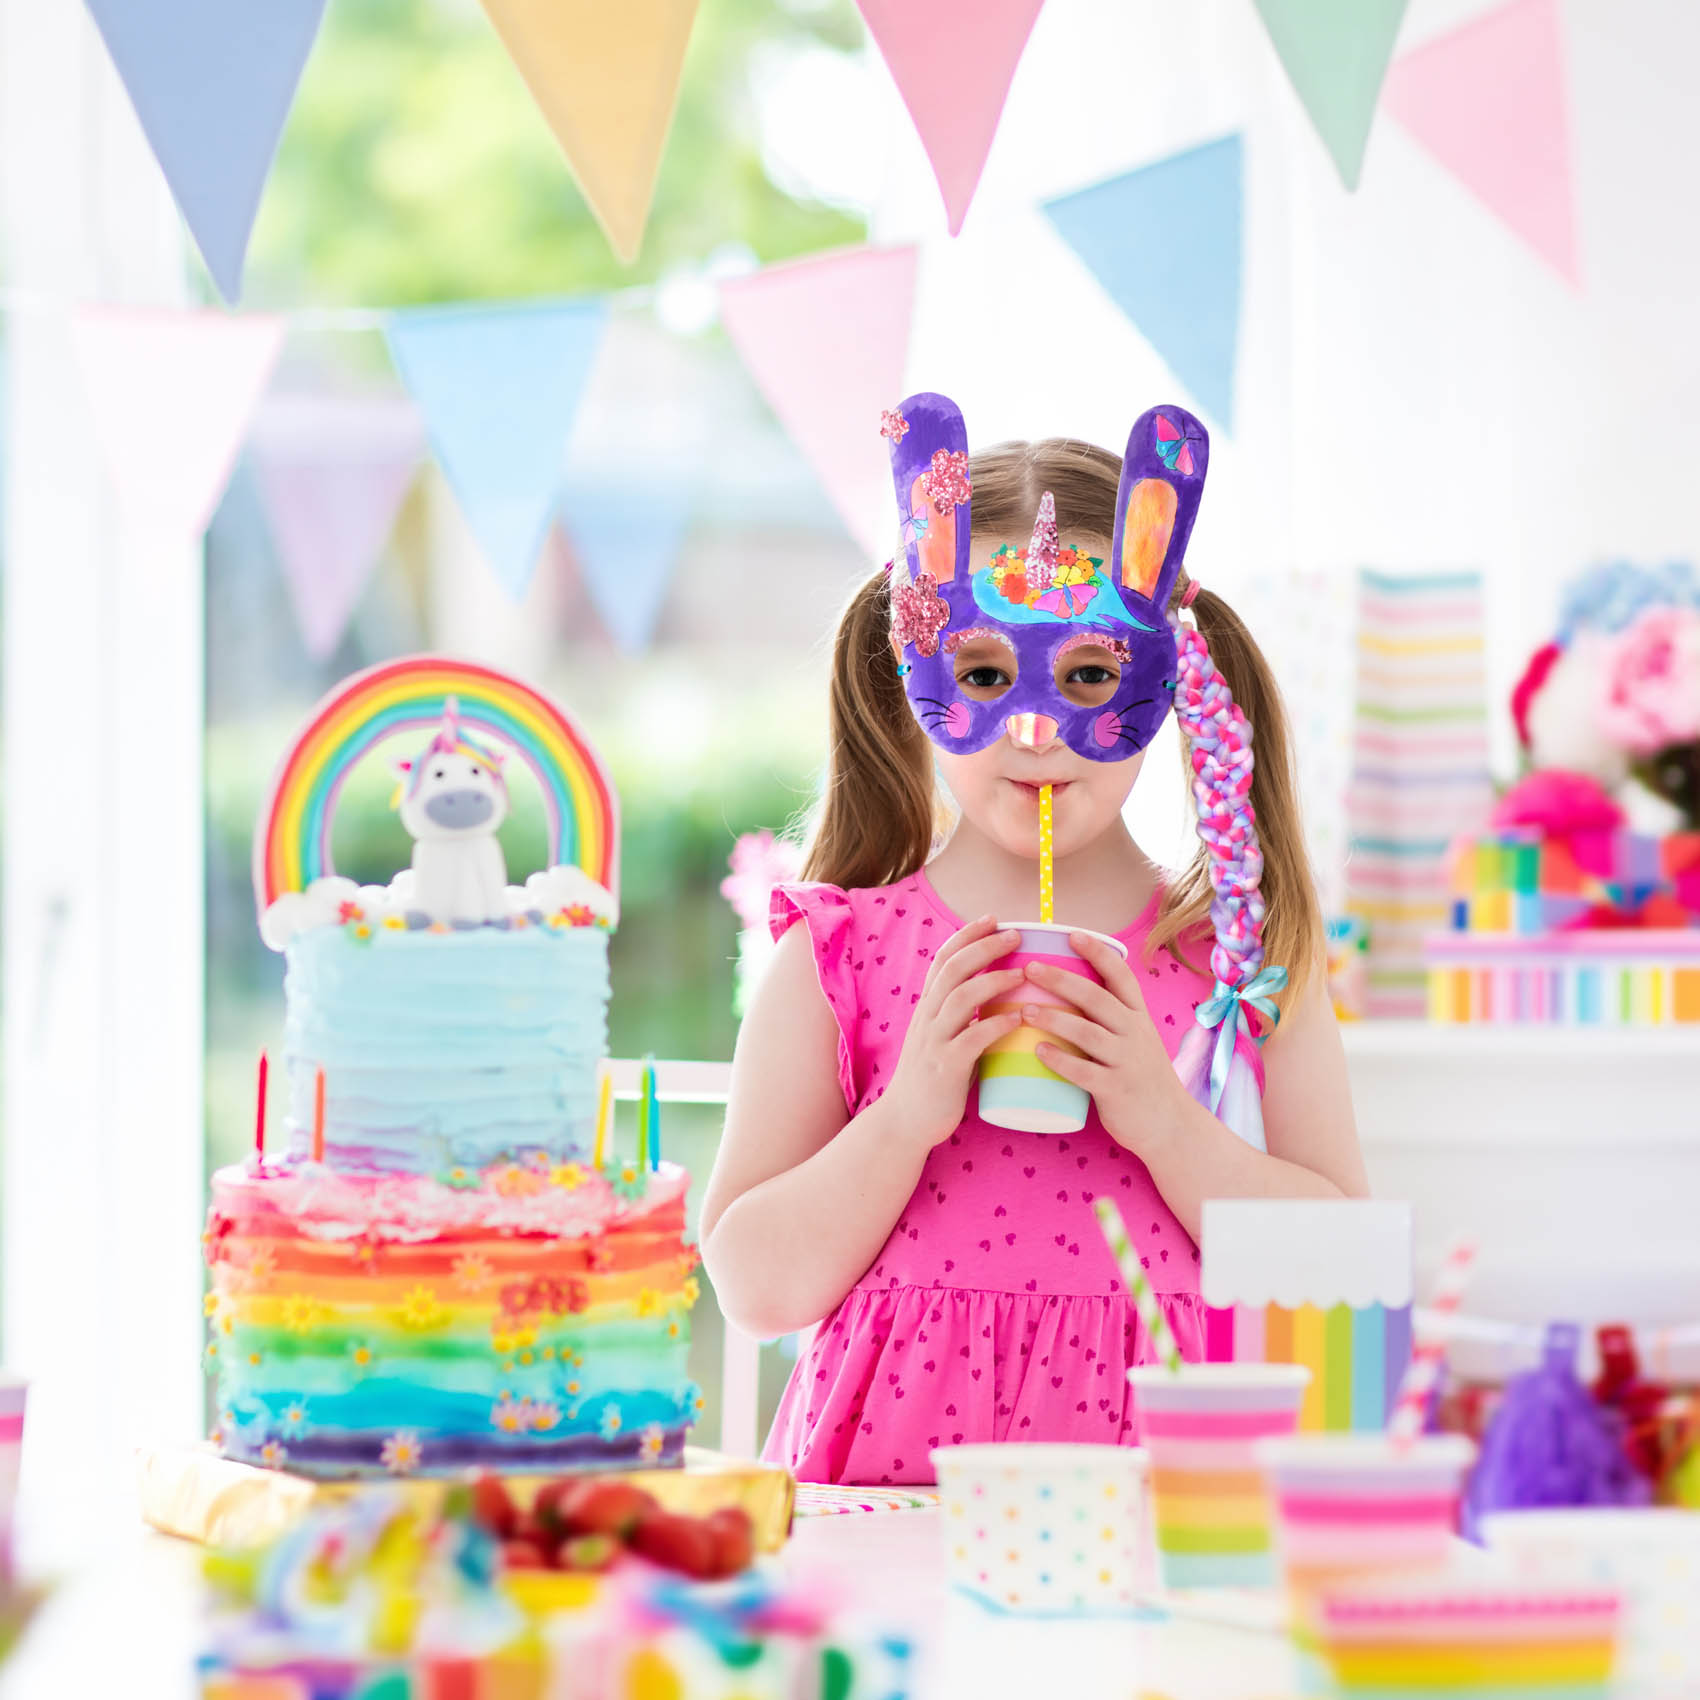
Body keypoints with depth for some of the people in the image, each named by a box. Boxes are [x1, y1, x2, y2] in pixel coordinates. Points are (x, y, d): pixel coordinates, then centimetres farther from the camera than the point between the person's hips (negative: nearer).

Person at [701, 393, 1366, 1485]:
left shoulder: (1242, 950, 7)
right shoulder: (842, 955, 5)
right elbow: (755, 1289, 1)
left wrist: (1165, 1120, -10)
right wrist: (906, 1117, -12)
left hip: (1158, 1473, 1)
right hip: (893, 1474, -1)